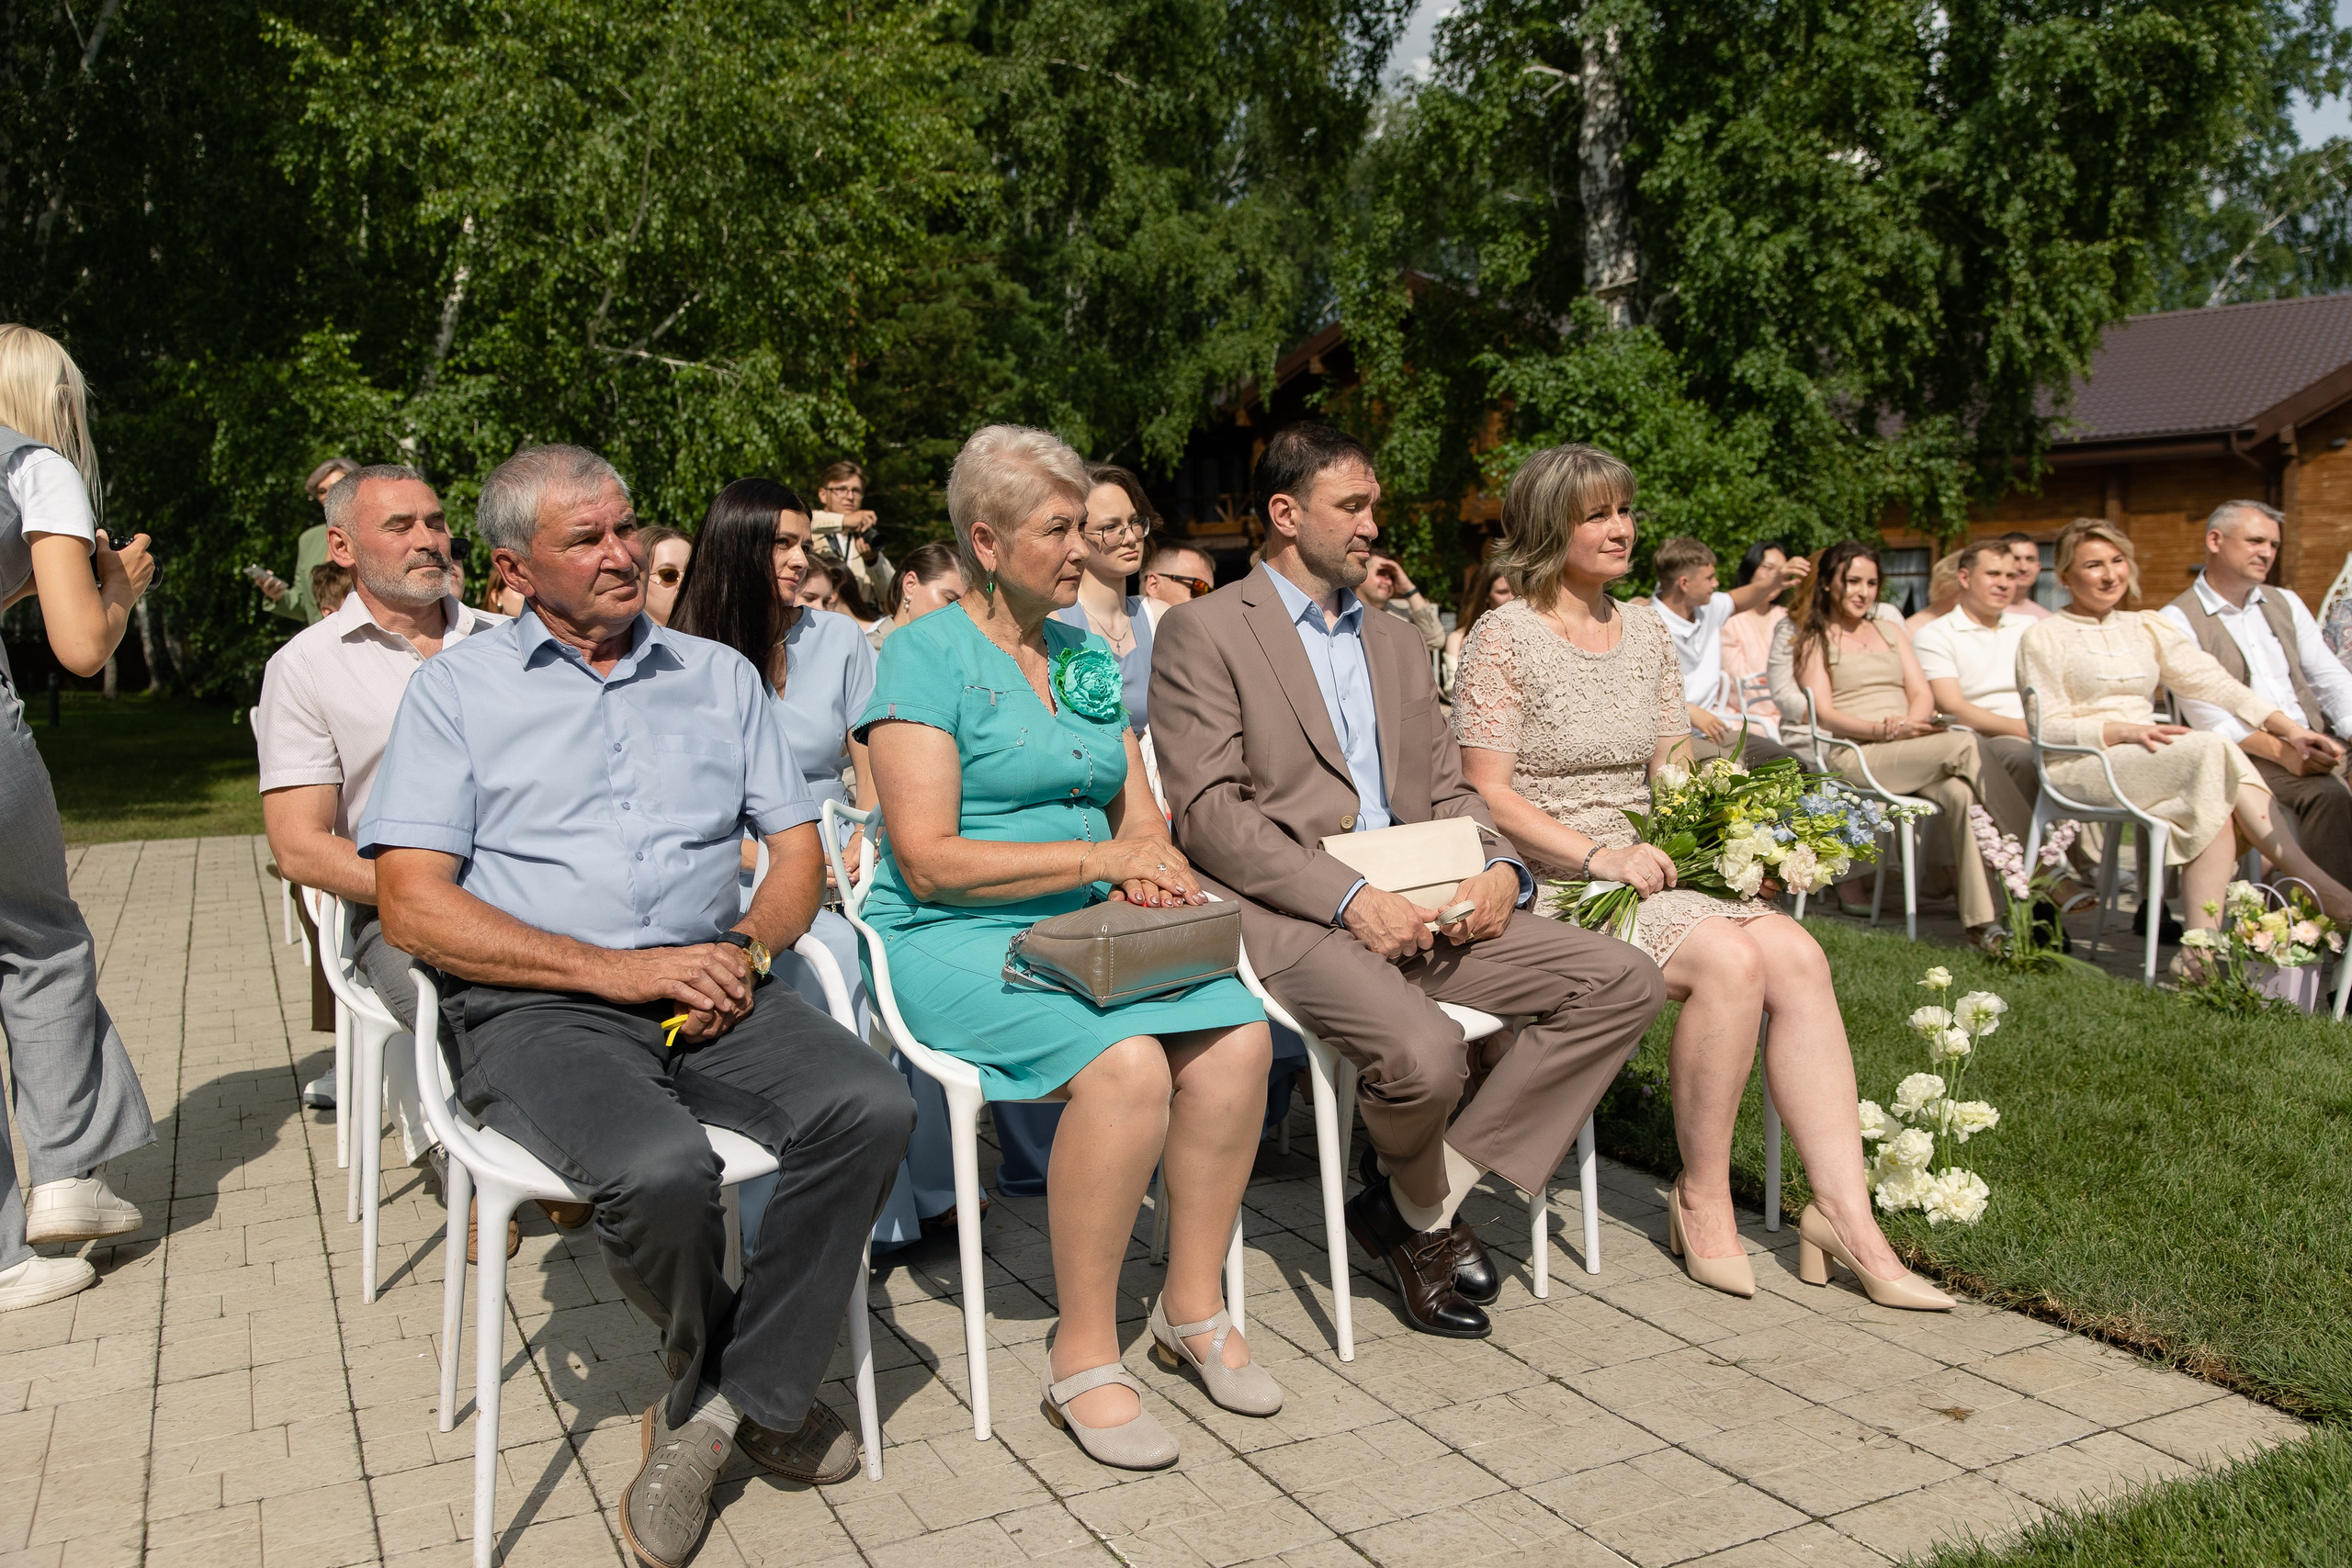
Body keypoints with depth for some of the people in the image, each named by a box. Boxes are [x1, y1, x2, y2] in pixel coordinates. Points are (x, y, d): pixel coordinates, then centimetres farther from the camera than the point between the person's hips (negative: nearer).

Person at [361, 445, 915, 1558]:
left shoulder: (719, 675, 18)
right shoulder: (458, 689, 7)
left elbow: (798, 854, 16)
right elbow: (413, 906, -4)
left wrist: (744, 948, -7)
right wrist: (619, 969, -12)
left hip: (709, 990, 4)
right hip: (534, 1008, -3)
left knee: (871, 1105, -24)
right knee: (659, 1168, -32)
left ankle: (733, 1403, -8)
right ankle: (718, 1379, 2)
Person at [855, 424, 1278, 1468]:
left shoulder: (1088, 655, 16)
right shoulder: (925, 656, -5)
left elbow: (1137, 812, 18)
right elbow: (928, 861, -14)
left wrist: (1151, 870, -6)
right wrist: (1097, 856, -16)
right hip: (955, 941, -6)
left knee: (1236, 1033, -20)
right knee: (1124, 1062, -31)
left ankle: (1193, 1307, -2)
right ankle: (1082, 1356, -15)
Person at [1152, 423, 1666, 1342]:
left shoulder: (1396, 643, 23)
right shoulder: (1206, 633, 0)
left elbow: (1447, 789, 20)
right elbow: (1208, 813, -10)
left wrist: (1498, 866, -2)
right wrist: (1348, 896, -19)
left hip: (1417, 903, 7)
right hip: (1284, 912, -7)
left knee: (1624, 984, -9)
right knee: (1422, 1052, -33)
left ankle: (1432, 1192, -4)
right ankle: (1418, 1208, 4)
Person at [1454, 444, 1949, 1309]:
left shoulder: (1648, 632, 16)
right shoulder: (1504, 637, -5)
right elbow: (1486, 791, -11)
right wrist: (1599, 856, -20)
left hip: (1643, 870, 6)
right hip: (1549, 883, -6)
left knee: (1796, 953, -20)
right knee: (1731, 958, -28)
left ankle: (1845, 1211, -18)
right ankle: (1702, 1199, -11)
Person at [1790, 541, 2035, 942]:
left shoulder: (1890, 630, 27)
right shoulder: (1816, 640, 12)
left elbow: (1922, 694, 15)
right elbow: (1823, 715, -2)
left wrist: (1911, 723, -10)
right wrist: (1883, 731, -19)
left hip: (1912, 752, 4)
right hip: (1854, 755, -4)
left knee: (1962, 793, -31)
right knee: (1967, 745, -29)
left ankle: (1984, 920, -36)